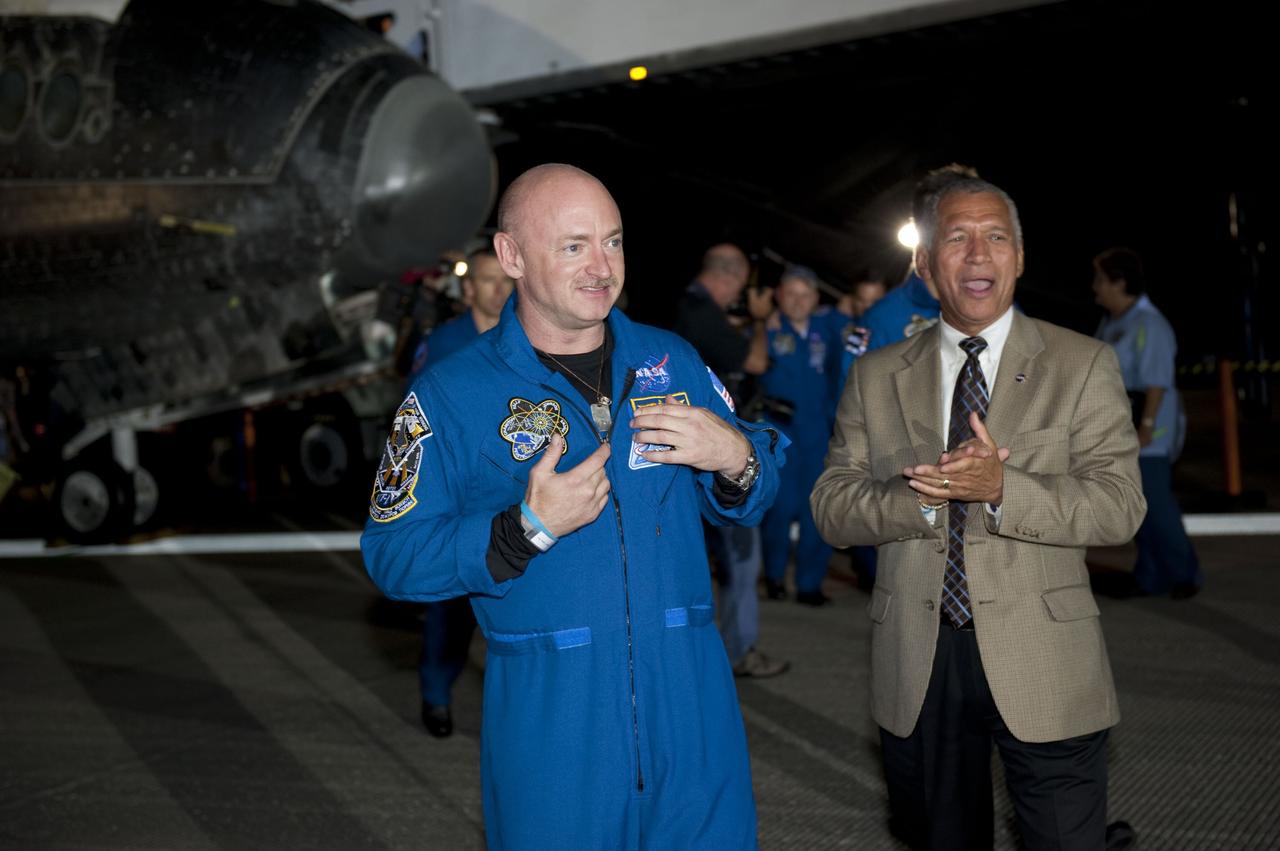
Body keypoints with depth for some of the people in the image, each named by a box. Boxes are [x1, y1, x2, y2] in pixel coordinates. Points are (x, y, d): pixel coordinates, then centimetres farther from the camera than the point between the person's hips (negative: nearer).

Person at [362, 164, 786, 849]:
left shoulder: (672, 362, 6)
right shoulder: (449, 395, -5)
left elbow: (749, 502, 12)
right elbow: (393, 557, -8)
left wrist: (735, 459, -11)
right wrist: (528, 529, -21)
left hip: (691, 706, 3)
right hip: (547, 718, -3)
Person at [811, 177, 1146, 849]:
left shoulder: (1082, 365, 0)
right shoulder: (875, 377, 6)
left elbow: (1120, 506, -8)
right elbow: (831, 509, 1)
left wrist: (1001, 487, -24)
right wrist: (921, 497, -19)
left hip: (1043, 666, -2)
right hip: (915, 667, 2)